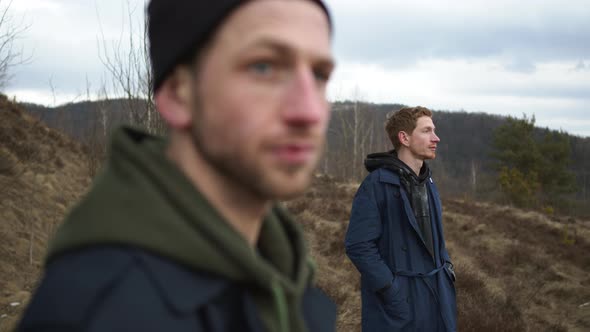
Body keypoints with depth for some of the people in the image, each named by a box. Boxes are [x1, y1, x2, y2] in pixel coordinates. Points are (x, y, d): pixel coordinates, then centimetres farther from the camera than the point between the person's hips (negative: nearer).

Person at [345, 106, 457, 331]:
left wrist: (446, 266, 8)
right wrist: (391, 291, -19)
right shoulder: (377, 185, -14)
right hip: (399, 302, -7)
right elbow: (358, 246, -18)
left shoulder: (427, 183, 11)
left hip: (436, 296, 8)